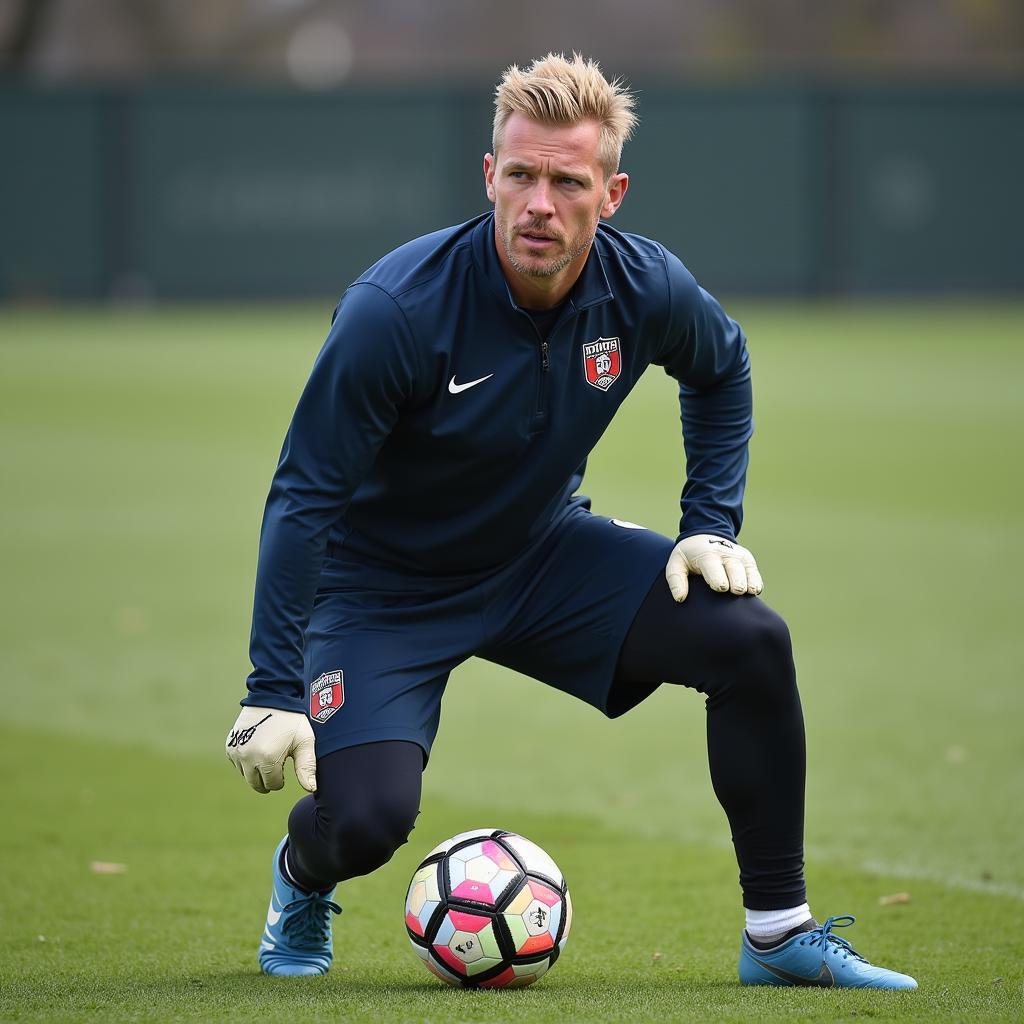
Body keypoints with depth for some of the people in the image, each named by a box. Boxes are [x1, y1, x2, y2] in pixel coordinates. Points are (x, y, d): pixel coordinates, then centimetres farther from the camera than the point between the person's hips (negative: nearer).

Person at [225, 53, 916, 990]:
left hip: (542, 554, 4)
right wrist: (273, 693, -27)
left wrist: (713, 528, 1)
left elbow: (721, 369, 10)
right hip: (383, 587, -4)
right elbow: (304, 498, -24)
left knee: (750, 638, -14)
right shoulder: (398, 308, -30)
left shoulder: (645, 289, -17)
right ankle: (303, 878, 18)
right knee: (367, 815, -24)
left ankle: (778, 933, 0)